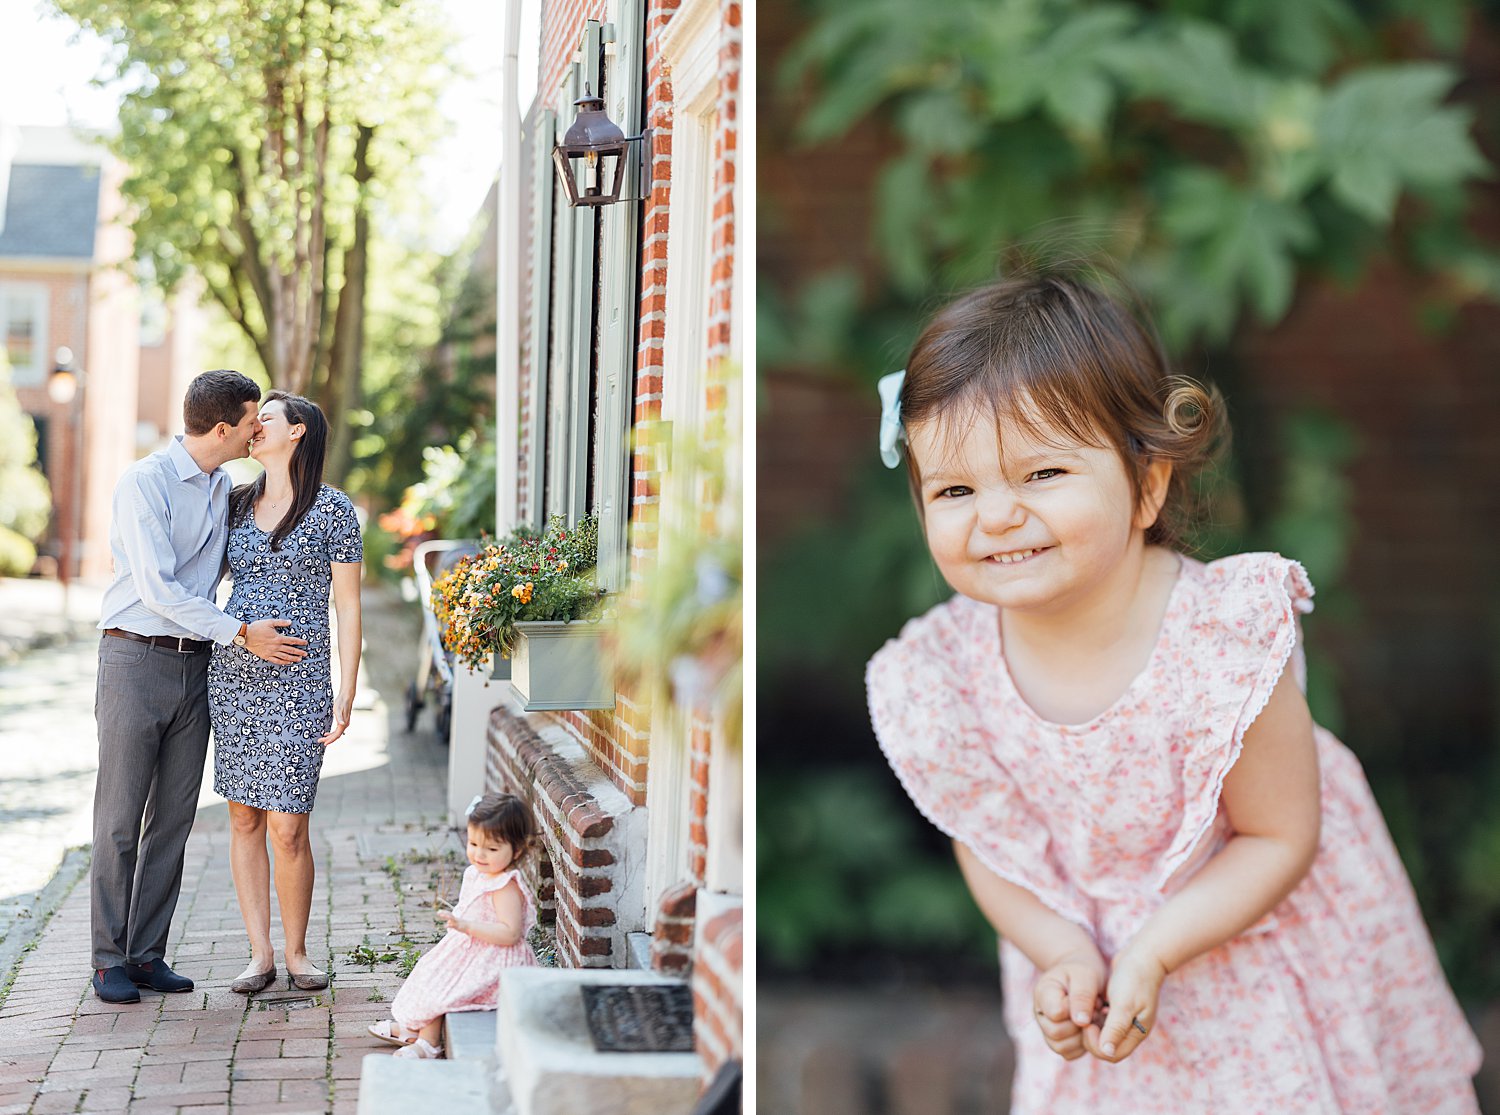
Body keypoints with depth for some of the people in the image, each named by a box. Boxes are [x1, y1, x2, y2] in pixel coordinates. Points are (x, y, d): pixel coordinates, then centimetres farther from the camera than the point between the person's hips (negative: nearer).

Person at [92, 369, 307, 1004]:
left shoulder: (225, 487, 12)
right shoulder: (144, 482, -11)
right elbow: (156, 588, -18)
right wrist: (241, 634, -18)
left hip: (195, 665, 7)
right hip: (136, 659, -6)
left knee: (174, 818, 6)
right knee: (120, 816, -2)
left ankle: (147, 954, 14)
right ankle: (108, 959, 6)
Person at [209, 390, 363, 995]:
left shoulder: (333, 509, -1)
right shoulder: (236, 502, 12)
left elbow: (348, 607, -1)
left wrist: (347, 694, -6)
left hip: (299, 678, -4)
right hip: (232, 669, 5)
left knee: (287, 826, -5)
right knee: (244, 817, 4)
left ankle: (296, 951, 13)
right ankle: (260, 954, 12)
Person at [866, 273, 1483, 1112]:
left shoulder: (1225, 642, -31)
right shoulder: (939, 677, -21)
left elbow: (1282, 837, -20)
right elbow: (983, 843, -5)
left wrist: (1152, 951, -26)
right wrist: (1065, 954, -19)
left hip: (1246, 938, -2)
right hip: (1083, 957, 2)